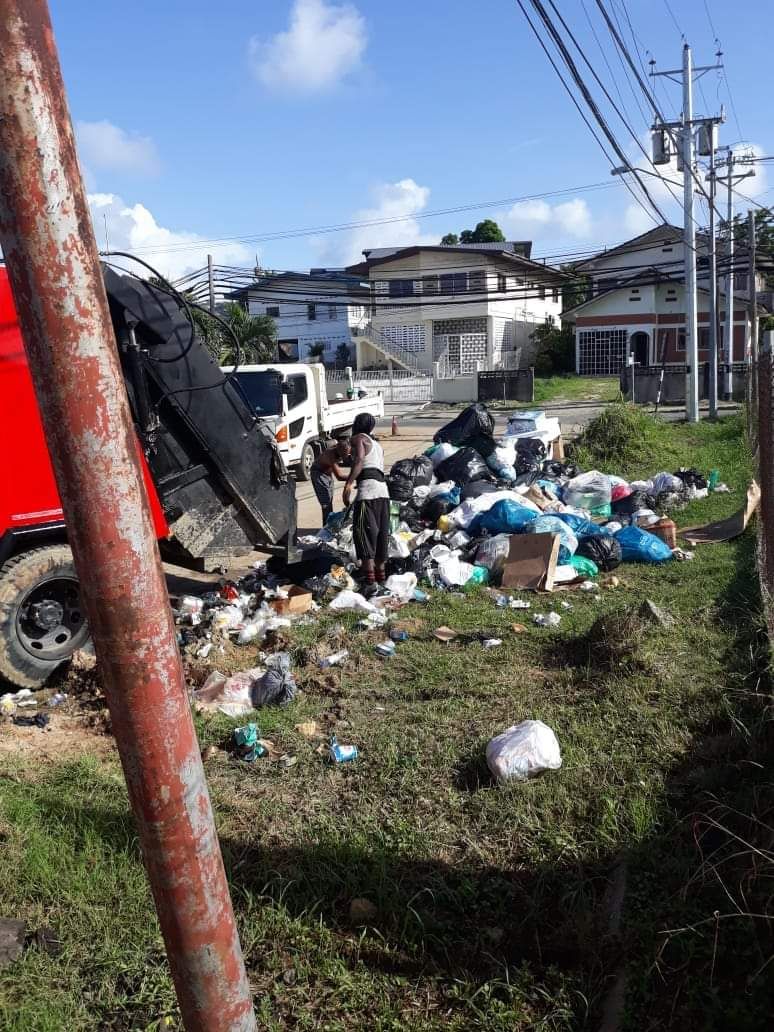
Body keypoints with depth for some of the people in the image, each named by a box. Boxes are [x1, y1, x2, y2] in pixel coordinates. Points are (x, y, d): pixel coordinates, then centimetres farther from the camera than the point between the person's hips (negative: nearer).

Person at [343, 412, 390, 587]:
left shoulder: (358, 438, 4)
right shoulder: (377, 445, 27)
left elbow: (359, 460, -13)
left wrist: (348, 484, -23)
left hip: (368, 488, -8)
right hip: (383, 489, 8)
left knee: (363, 530, -8)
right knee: (381, 531, 14)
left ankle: (369, 572, -14)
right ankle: (380, 571, 22)